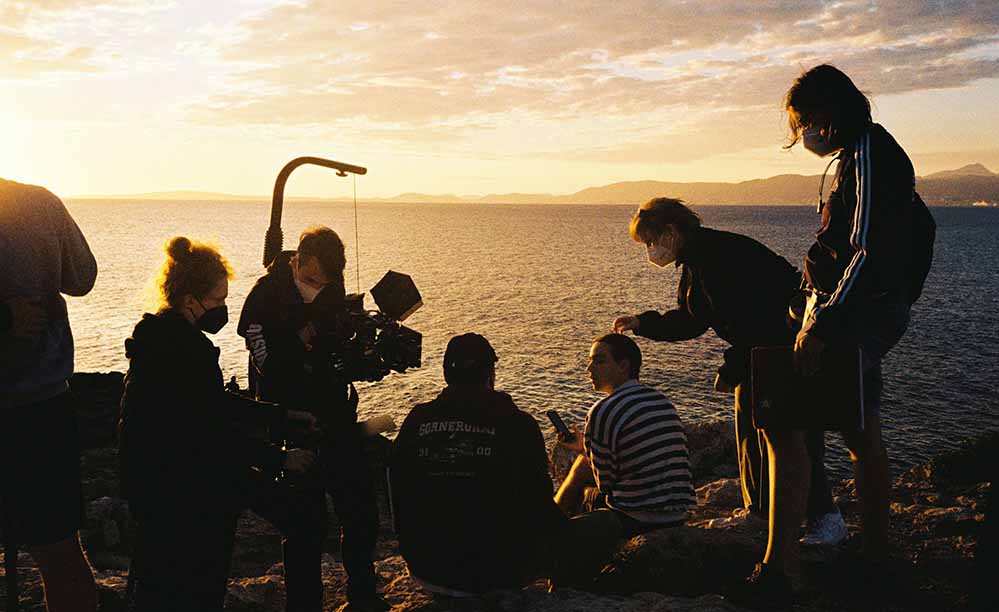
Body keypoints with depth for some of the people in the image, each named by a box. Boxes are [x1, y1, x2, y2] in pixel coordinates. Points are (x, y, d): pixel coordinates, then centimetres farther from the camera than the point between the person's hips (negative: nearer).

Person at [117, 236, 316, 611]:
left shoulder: (167, 336, 9)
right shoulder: (177, 350, -24)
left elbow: (218, 404, 15)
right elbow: (215, 430, -22)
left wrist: (283, 416, 13)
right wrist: (280, 460, -13)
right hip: (171, 494, -10)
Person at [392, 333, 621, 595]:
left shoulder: (416, 420, -1)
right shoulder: (516, 424, -12)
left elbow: (398, 493, 7)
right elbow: (538, 502, -9)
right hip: (493, 573, -6)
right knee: (606, 523, 8)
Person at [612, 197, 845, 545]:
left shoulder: (719, 253, -23)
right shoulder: (695, 261, 10)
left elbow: (747, 320, -26)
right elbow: (689, 321, 18)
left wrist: (731, 369, -19)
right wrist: (642, 324, 10)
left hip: (793, 343, -11)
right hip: (760, 348, 11)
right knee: (749, 427, 13)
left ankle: (826, 520, -1)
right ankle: (760, 511, 24)